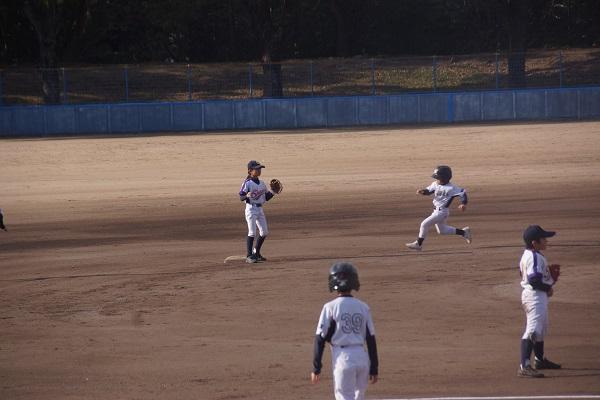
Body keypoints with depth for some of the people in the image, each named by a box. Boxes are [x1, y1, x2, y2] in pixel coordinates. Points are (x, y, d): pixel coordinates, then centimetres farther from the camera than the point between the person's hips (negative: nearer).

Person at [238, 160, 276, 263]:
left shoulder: (262, 184, 11)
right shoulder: (247, 183, -10)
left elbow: (266, 197, 17)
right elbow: (241, 197, -14)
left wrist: (273, 192, 2)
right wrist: (247, 196, -34)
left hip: (260, 210, 7)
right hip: (251, 209, -7)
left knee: (264, 232, 10)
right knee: (252, 233, -12)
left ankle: (256, 253, 26)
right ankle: (249, 256, -8)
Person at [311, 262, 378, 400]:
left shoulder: (331, 307, -5)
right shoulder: (363, 307, 6)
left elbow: (320, 339, -6)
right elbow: (371, 340, 8)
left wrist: (316, 368, -1)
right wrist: (374, 368, 14)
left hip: (343, 358, -4)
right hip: (362, 357, 4)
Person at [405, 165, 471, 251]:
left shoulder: (451, 188, -20)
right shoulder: (435, 184, 1)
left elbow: (462, 193, -17)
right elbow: (428, 191, 9)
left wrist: (463, 204, -28)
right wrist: (423, 191, -12)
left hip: (442, 212, -9)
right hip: (436, 211, 9)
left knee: (424, 224, -11)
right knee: (441, 230, 23)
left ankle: (418, 244, 1)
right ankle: (464, 232, 32)